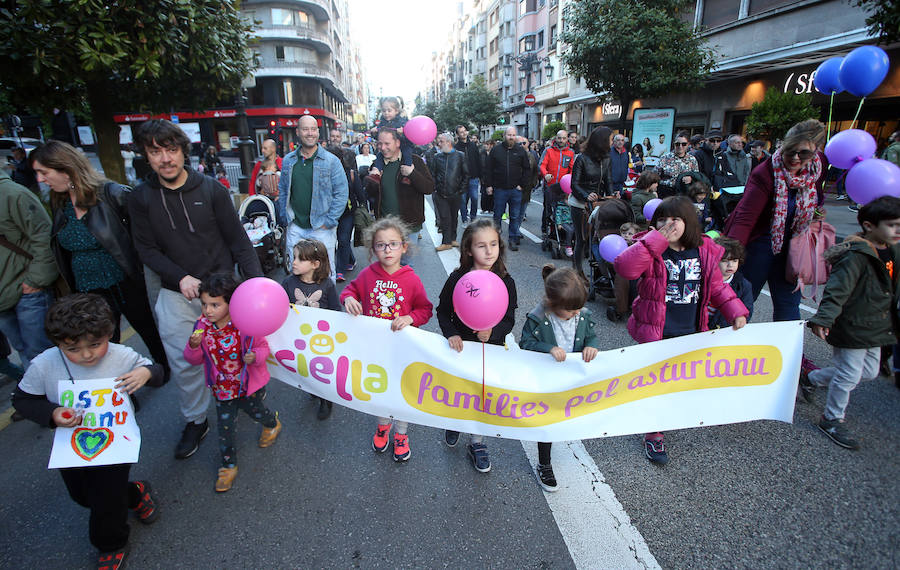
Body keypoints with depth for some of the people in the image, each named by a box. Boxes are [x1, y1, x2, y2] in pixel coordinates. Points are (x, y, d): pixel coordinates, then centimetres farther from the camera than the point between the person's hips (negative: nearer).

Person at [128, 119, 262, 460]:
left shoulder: (211, 189, -5)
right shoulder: (141, 198, 1)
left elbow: (238, 239, -5)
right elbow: (147, 250, 2)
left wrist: (257, 279, -16)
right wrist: (180, 278, -15)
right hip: (176, 294, 2)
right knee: (183, 362, 7)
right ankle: (195, 421, 27)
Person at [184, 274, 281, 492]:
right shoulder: (202, 326, -13)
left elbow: (263, 347, -12)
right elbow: (195, 360, -4)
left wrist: (255, 357, -34)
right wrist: (193, 346, -26)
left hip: (249, 384, -3)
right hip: (222, 388, 3)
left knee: (256, 412, 23)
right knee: (224, 426, 12)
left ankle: (273, 424, 58)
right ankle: (229, 466, 32)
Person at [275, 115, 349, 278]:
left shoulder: (331, 161, -3)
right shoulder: (288, 161, 9)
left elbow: (342, 192, -5)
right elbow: (282, 191, 16)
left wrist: (329, 221, -10)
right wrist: (285, 220, 8)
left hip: (322, 229, -3)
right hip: (295, 229, 3)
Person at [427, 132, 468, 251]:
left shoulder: (460, 156, 1)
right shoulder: (436, 157, 5)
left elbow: (466, 174, 3)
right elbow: (431, 174, 6)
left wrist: (462, 190, -2)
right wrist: (434, 189, -3)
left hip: (455, 194, 0)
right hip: (440, 194, 0)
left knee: (454, 217, 11)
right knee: (445, 218, -1)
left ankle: (452, 239, 25)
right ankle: (446, 242, 5)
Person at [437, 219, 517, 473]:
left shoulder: (505, 282, -11)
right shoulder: (457, 278, -13)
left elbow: (509, 319, -7)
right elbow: (443, 311, -3)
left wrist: (493, 332, -26)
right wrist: (451, 334, -18)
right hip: (461, 347, 0)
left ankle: (477, 443, 36)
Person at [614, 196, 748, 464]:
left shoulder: (705, 251, 1)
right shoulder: (650, 250, -13)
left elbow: (716, 287, 13)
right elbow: (625, 268, -34)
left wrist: (735, 311, 3)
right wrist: (657, 239, -31)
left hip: (691, 332, 5)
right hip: (656, 332, -4)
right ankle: (653, 434, 21)